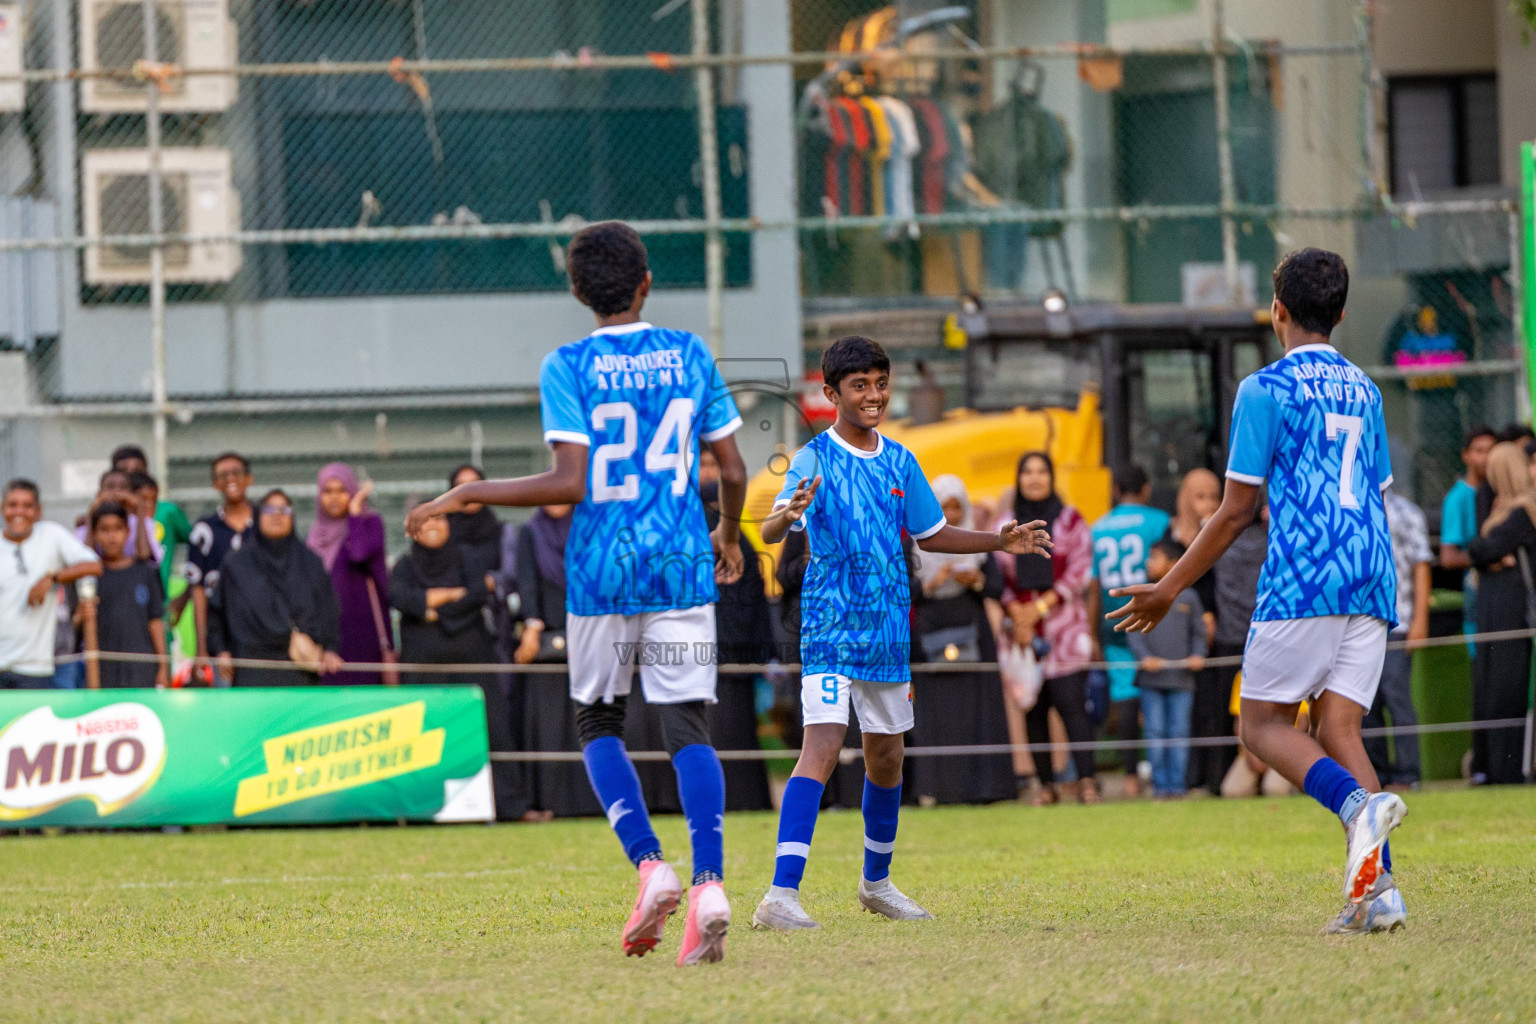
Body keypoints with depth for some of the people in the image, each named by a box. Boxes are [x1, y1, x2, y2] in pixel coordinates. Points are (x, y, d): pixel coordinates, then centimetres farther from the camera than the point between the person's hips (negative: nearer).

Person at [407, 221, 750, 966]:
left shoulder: (567, 367, -5)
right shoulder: (691, 355, 6)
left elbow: (571, 483, -13)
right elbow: (732, 471, 8)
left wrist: (469, 496, -4)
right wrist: (729, 538, 28)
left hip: (601, 568, -2)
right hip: (682, 567, 2)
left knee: (598, 721, 14)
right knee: (688, 725, 0)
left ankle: (650, 866, -5)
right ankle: (709, 881, -18)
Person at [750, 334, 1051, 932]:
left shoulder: (899, 462, 10)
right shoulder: (814, 460, -9)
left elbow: (928, 534, 23)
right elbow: (771, 533, -23)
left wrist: (999, 542, 15)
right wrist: (787, 514, -46)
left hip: (889, 632, 6)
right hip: (831, 629, -6)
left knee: (886, 757, 15)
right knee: (822, 747, -20)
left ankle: (876, 882, 34)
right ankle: (781, 896, -26)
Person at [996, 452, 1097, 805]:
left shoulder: (1070, 521, 6)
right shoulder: (1007, 526, 13)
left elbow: (1079, 572, -1)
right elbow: (1001, 578, 11)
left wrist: (1039, 607, -8)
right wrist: (1017, 615, -5)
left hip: (1064, 626, -3)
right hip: (1023, 629, 3)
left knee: (1071, 702, -13)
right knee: (1032, 709, 1)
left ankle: (1086, 779, -16)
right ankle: (1046, 785, 6)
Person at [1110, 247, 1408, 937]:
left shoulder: (1266, 390, -3)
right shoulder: (1363, 391, 18)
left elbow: (1236, 511, -5)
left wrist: (1169, 589, 3)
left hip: (1301, 583, -6)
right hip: (1372, 583, 6)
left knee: (1264, 724, 1)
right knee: (1338, 730, 2)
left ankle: (1358, 804, -28)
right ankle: (1378, 888, -14)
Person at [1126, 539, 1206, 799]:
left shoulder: (1188, 597, 7)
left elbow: (1199, 633, 10)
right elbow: (1133, 631, 2)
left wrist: (1198, 656, -9)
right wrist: (1145, 657, -15)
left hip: (1181, 679, -1)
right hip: (1151, 678, 1)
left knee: (1179, 733, -2)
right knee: (1155, 732, -1)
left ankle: (1177, 784, 1)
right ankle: (1160, 784, 3)